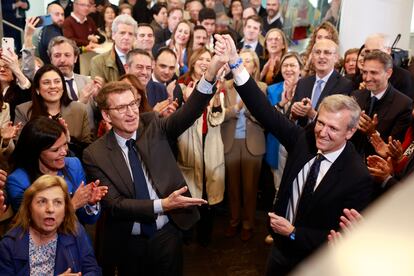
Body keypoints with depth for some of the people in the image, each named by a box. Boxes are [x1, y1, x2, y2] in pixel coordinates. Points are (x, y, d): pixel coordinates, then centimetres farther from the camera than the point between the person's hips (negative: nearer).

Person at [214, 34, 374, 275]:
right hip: (281, 250, 4)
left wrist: (294, 232, -20)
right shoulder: (304, 140, -13)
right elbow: (267, 112, -21)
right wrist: (235, 62, -31)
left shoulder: (359, 178, -23)